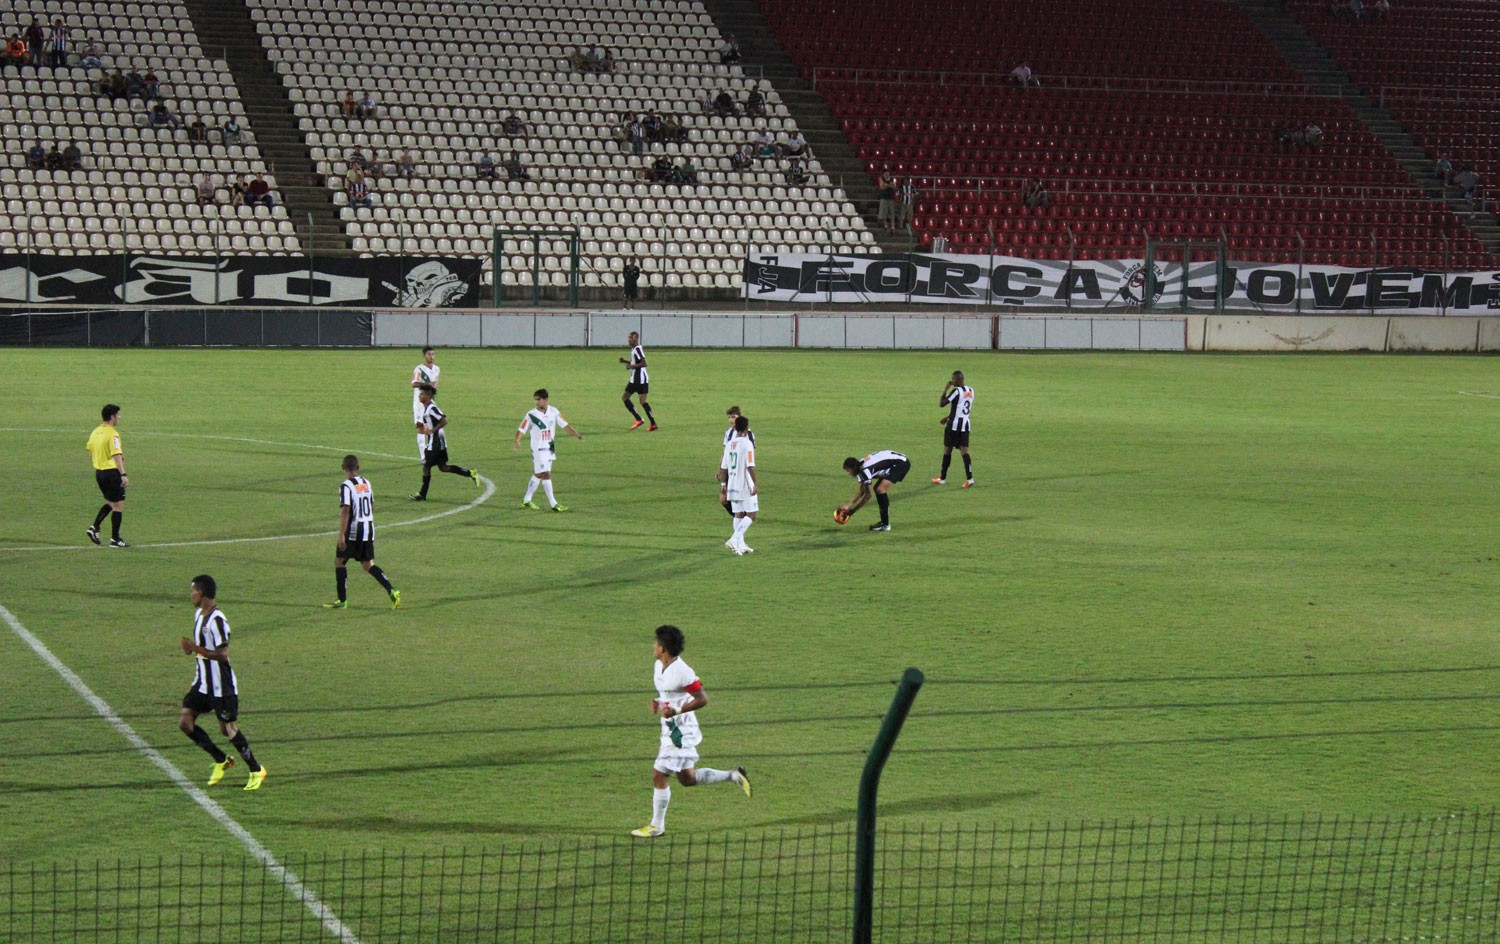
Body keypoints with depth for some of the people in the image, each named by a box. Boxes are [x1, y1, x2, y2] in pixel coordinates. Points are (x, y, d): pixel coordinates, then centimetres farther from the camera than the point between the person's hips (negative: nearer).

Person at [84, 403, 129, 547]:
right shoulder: (112, 434, -18)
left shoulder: (96, 432, 7)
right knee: (118, 506, 2)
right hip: (112, 472, -8)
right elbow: (117, 455, -27)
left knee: (110, 503, 24)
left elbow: (90, 452, 17)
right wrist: (123, 475, -32)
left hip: (99, 472, 8)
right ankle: (115, 539, 5)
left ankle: (94, 528, 14)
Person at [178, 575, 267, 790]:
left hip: (221, 685, -9)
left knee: (228, 728, 0)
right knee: (185, 722, 2)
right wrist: (192, 648, 1)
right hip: (203, 682, 9)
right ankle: (221, 760, 16)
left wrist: (195, 649, -27)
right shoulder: (199, 614, 7)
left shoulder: (216, 619, -22)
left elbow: (223, 654, -25)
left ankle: (256, 770, 17)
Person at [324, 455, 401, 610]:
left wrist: (341, 535, -21)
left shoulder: (346, 486, -13)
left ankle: (342, 601, 9)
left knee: (339, 561, 9)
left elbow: (345, 511, -20)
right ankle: (392, 591, -6)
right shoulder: (366, 483, 9)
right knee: (368, 564, 11)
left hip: (353, 529, -7)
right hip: (369, 528, 7)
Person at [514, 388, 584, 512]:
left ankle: (526, 500, 25)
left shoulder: (554, 412, 0)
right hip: (538, 449, -5)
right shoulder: (531, 414, -10)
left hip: (550, 449, 5)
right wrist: (517, 441, -28)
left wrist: (577, 435, -8)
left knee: (538, 475, 13)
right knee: (546, 475, -10)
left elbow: (565, 425, 3)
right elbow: (521, 429, -10)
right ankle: (553, 504, -7)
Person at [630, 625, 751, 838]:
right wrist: (657, 702, 3)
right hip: (670, 730, 10)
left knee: (659, 775, -5)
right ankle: (733, 776, 25)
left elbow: (702, 700, -19)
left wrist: (676, 710, -26)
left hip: (681, 732, -10)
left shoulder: (682, 672, -22)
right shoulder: (659, 666, 6)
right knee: (687, 779, 17)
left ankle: (657, 826, 7)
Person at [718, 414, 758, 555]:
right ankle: (734, 540, -16)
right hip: (746, 485, -7)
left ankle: (741, 545, 12)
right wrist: (755, 484, -12)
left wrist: (723, 485, 18)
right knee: (750, 515, -3)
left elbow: (724, 467, 10)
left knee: (738, 514, 12)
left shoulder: (729, 444, 7)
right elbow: (750, 466, -18)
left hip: (733, 485, 7)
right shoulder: (747, 444, -13)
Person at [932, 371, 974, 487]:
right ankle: (969, 478, -10)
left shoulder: (956, 391, -15)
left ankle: (942, 478, 15)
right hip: (965, 424, 6)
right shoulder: (970, 391, 10)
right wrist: (948, 417, 25)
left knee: (947, 450, 6)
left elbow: (941, 403, -15)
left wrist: (945, 390, -4)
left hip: (954, 425, -6)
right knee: (964, 451, 2)